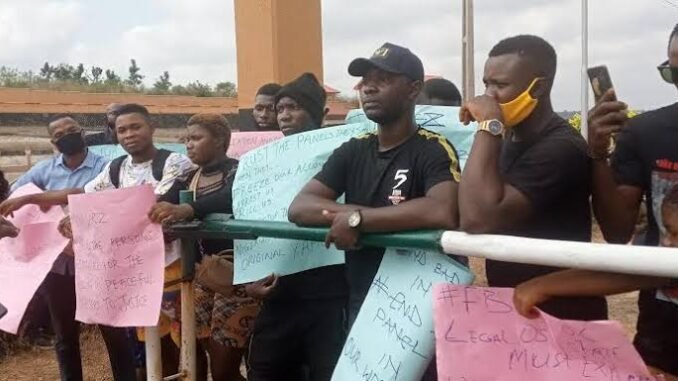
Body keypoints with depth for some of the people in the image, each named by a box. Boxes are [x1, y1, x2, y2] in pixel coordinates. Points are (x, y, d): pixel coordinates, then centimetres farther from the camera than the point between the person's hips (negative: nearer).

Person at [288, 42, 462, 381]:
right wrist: (348, 212, -21)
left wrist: (357, 219, -24)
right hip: (359, 305, 6)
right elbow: (298, 208, -1)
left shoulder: (433, 149, -13)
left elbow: (444, 213, -32)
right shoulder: (353, 151, 6)